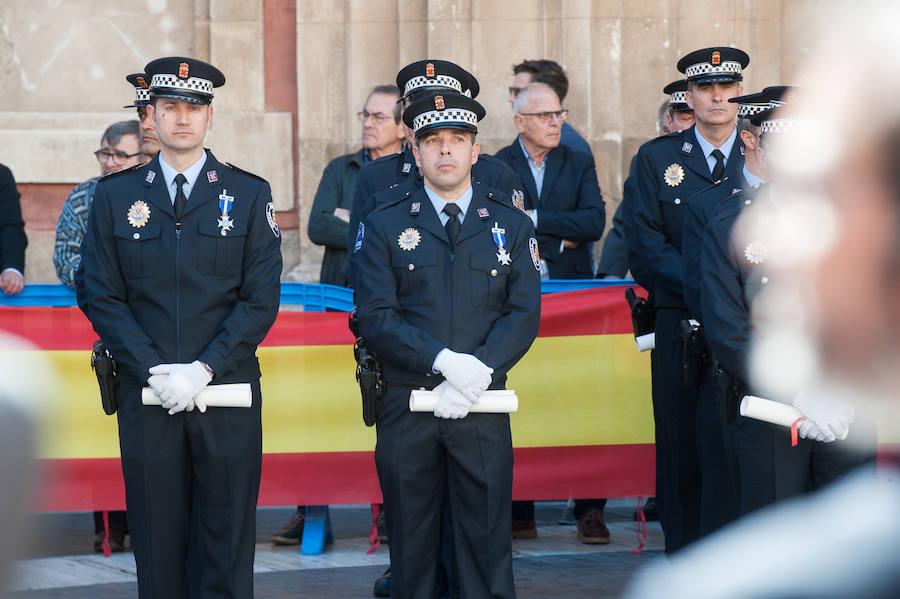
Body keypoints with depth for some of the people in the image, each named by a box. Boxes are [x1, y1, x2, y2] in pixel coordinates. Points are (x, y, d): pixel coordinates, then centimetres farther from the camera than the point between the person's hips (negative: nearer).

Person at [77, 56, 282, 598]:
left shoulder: (249, 195, 5)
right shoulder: (115, 196, 8)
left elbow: (261, 300, 0)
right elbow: (101, 296, 4)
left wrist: (204, 369, -12)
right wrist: (155, 370, -9)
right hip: (147, 400, 1)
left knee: (228, 544, 0)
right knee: (157, 544, 4)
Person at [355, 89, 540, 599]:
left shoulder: (512, 225, 8)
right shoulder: (387, 226, 6)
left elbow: (524, 313, 0)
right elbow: (377, 316, -4)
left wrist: (477, 374, -14)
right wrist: (444, 361, -17)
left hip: (483, 410, 0)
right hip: (406, 410, 0)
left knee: (487, 541, 1)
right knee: (411, 543, 6)